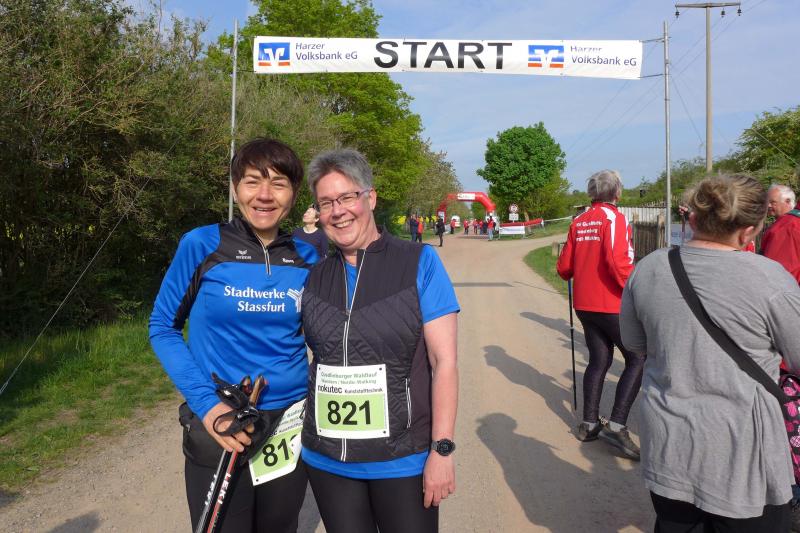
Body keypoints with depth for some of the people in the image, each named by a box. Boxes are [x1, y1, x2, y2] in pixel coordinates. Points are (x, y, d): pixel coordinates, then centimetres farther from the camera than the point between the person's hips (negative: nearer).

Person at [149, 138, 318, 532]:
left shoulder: (307, 258, -2)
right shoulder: (201, 245, -10)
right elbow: (162, 327, -3)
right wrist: (205, 402, -13)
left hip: (291, 426, 3)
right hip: (218, 430, -3)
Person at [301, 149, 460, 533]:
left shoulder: (418, 262, -7)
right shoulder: (315, 277, 4)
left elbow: (444, 362, -10)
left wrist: (442, 450, -13)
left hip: (404, 459, -3)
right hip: (326, 460, 4)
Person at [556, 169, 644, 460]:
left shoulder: (578, 221, 9)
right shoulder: (614, 217, -10)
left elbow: (564, 267, 10)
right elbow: (618, 261, -23)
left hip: (584, 303, 7)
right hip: (611, 303, -7)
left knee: (599, 360, 15)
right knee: (637, 359, 1)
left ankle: (589, 424, 19)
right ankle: (616, 425, -7)